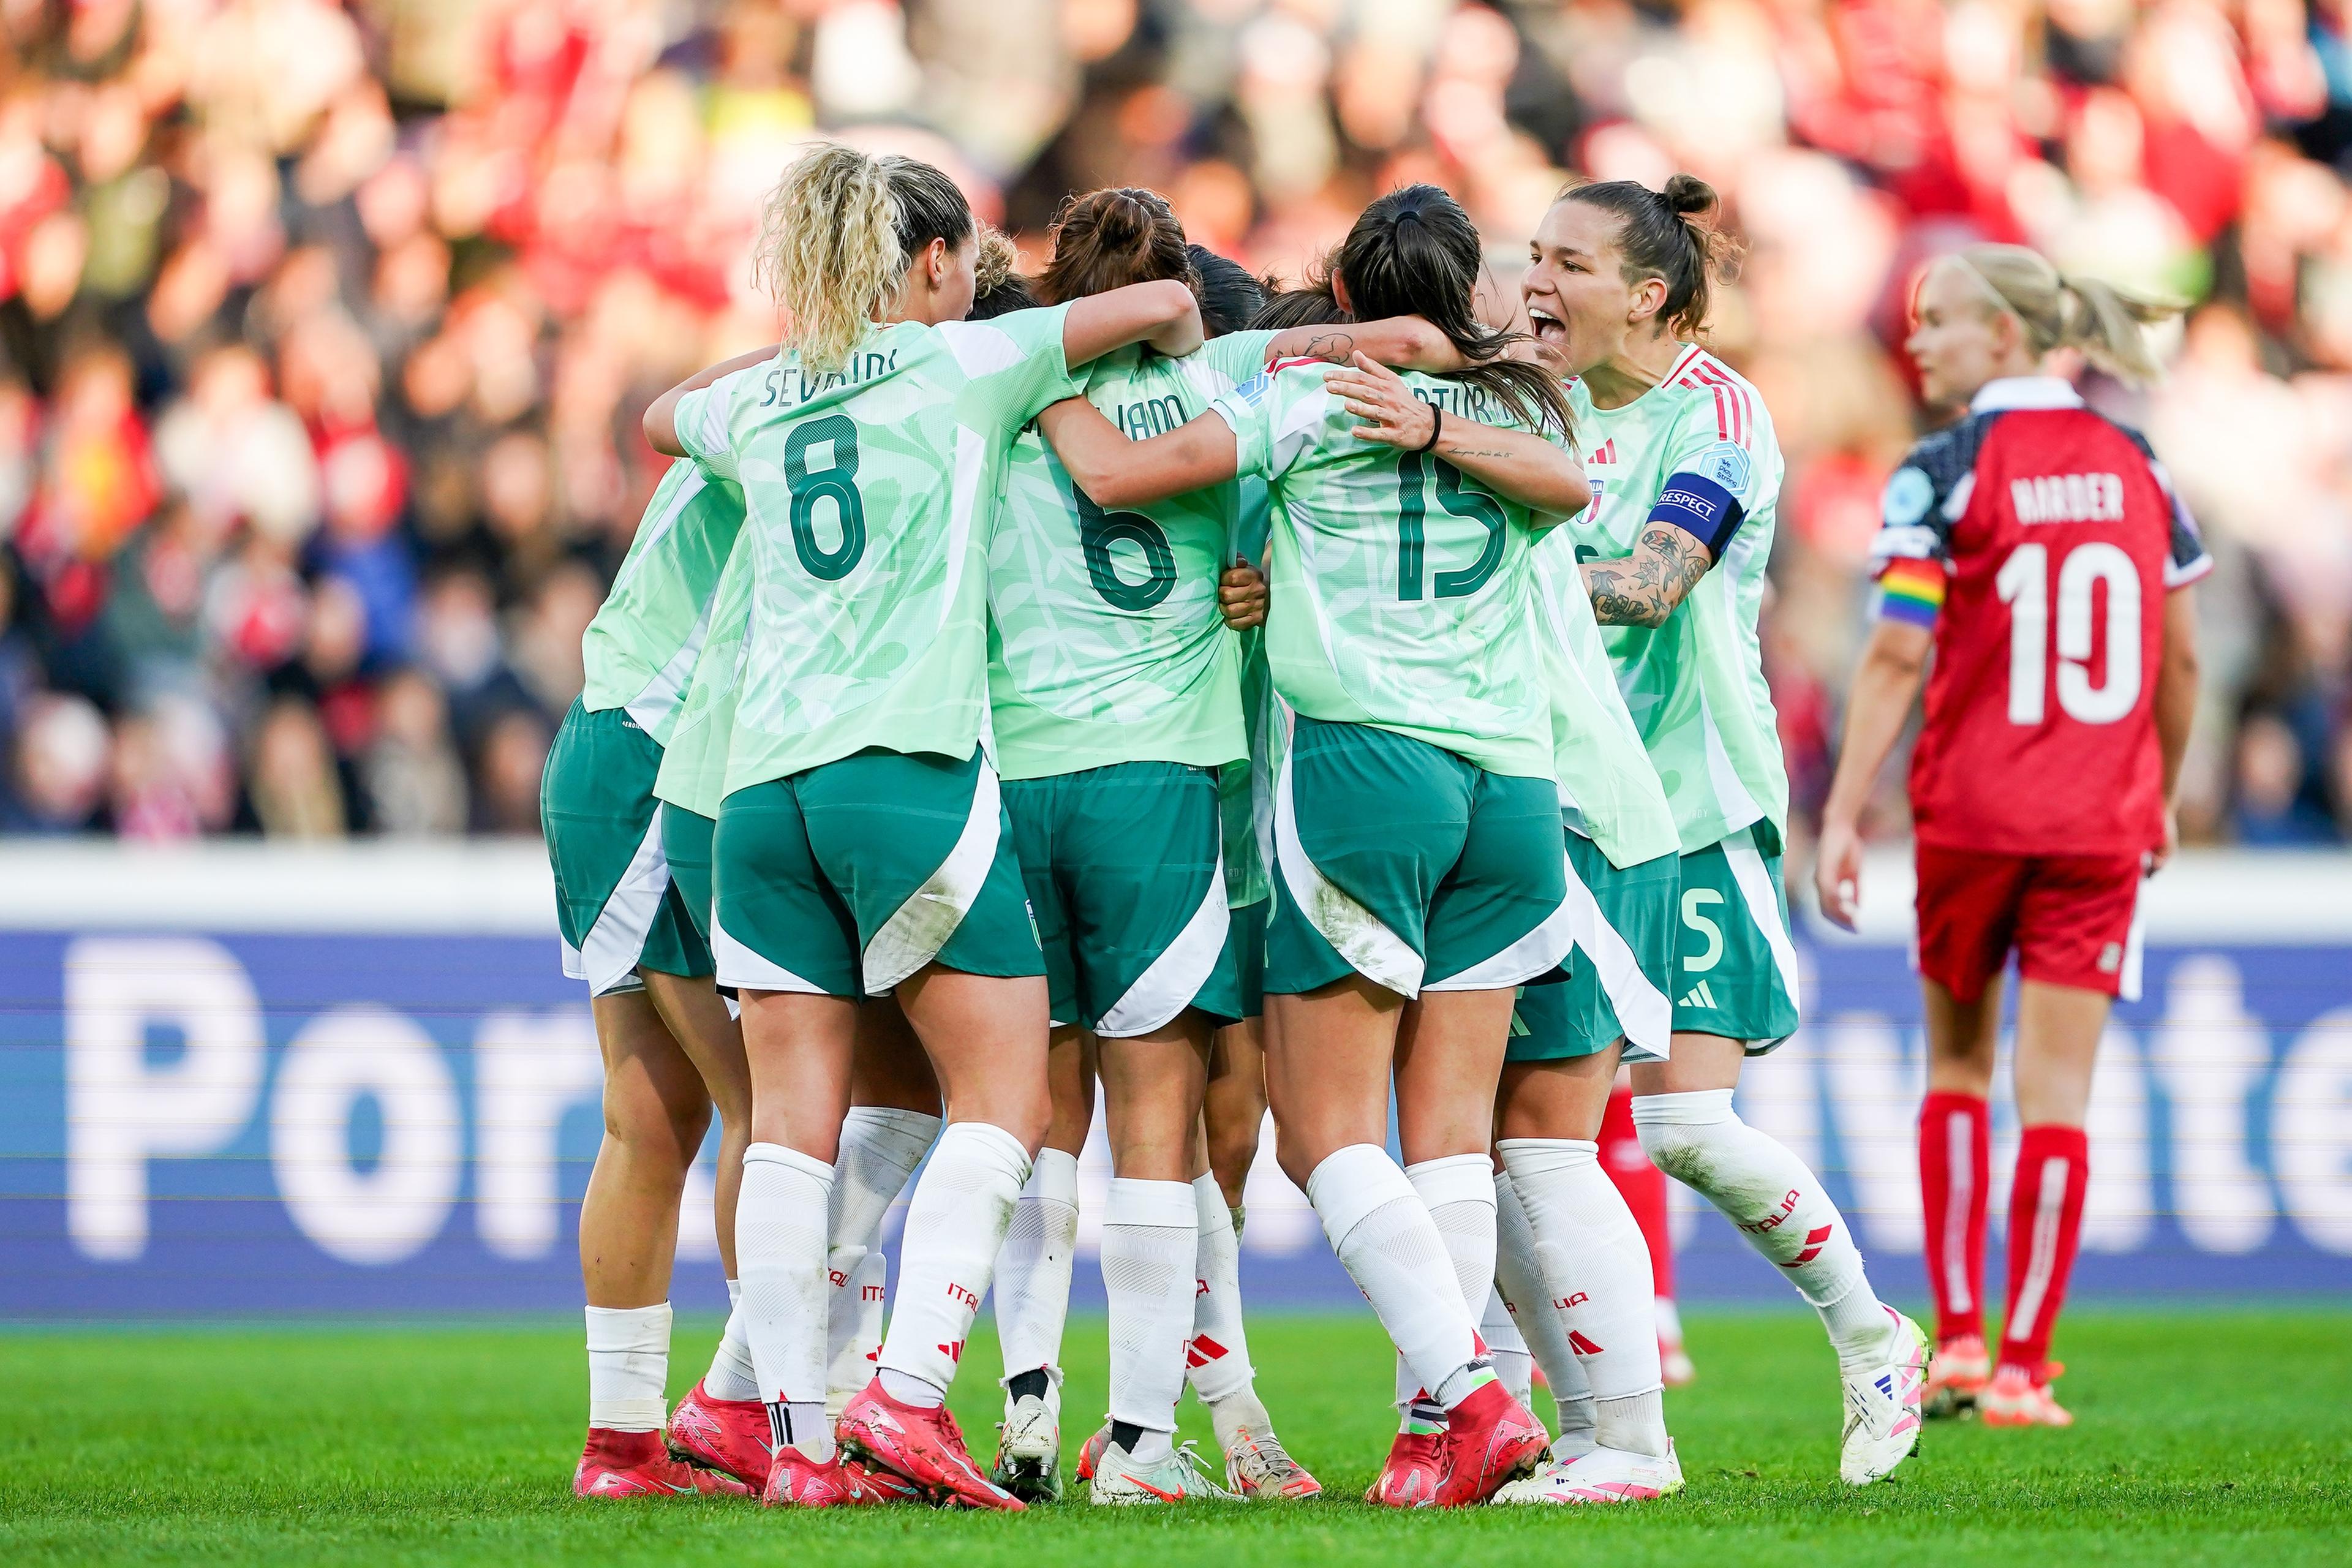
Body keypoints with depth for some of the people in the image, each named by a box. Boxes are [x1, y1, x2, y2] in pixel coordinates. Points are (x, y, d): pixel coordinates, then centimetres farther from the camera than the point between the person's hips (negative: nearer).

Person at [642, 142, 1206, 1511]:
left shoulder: (757, 403, 19)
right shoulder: (958, 367, 6)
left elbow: (662, 416, 42)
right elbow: (1162, 301, 7)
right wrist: (1190, 353, 28)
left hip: (764, 781, 5)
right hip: (908, 770, -5)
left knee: (793, 1125, 3)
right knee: (1003, 1101, -1)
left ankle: (800, 1437, -1)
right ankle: (910, 1389, -15)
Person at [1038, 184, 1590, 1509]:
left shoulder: (1307, 398, 0)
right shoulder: (1516, 402, 16)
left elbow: (1118, 471, -6)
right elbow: (1568, 482, -3)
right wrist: (1441, 431, -4)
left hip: (1367, 756, -5)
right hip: (1513, 780, 5)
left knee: (1327, 1128, -2)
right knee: (1451, 1134, 6)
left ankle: (1473, 1398, -16)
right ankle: (1443, 1432, 0)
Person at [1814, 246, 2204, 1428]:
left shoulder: (1944, 473, -7)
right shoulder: (2137, 468, 6)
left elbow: (1898, 655, -12)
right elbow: (2181, 658, 10)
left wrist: (1841, 817, -11)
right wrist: (2161, 797, 22)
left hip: (1970, 813, -2)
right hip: (2102, 822, 2)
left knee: (1958, 1062, 17)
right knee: (2057, 1089, 1)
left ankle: (1958, 1337, 13)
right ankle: (2023, 1370, -2)